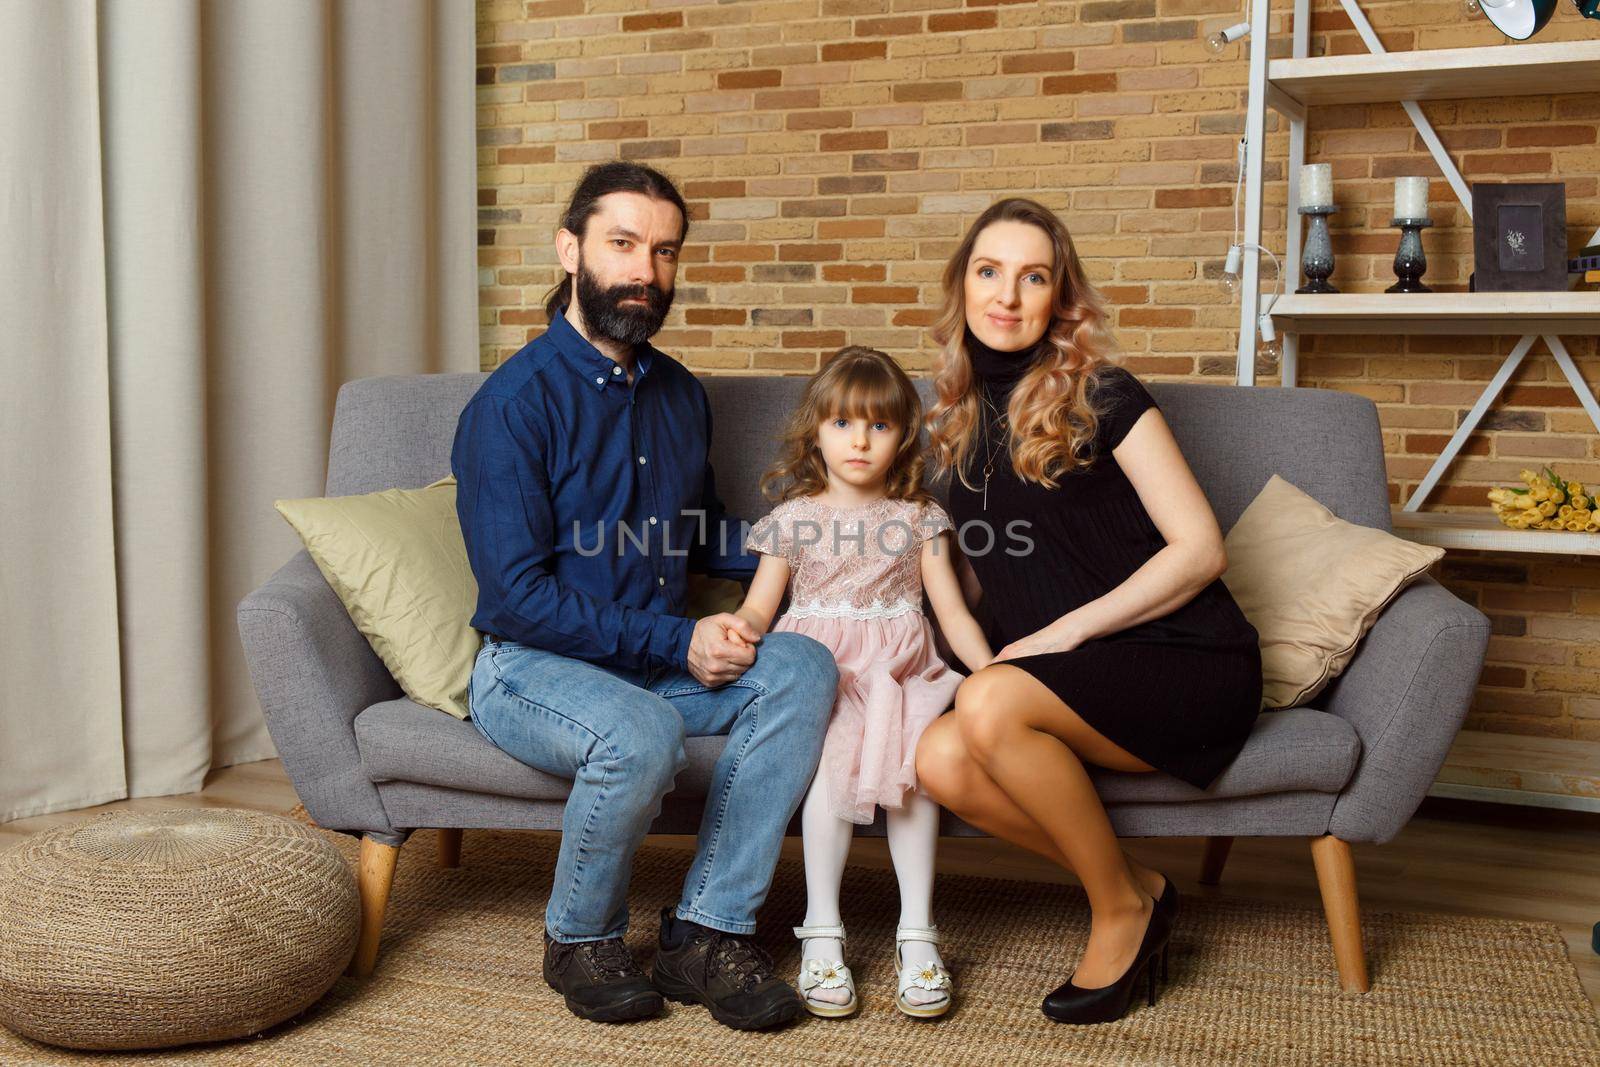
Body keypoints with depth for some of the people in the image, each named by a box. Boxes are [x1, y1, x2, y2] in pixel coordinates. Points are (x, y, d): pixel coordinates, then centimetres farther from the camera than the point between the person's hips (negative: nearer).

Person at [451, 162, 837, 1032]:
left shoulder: (679, 394, 11)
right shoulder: (512, 403, -12)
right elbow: (518, 597, -17)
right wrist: (676, 642, -20)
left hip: (662, 660, 7)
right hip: (532, 667, -6)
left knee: (801, 667, -20)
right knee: (642, 733, -37)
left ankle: (706, 934, -15)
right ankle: (580, 941, -6)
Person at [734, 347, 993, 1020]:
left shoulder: (918, 518, 12)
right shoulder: (794, 518, 10)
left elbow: (953, 612, 10)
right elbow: (759, 608, 5)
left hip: (898, 669, 1)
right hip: (818, 668, -1)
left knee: (914, 756, -30)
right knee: (830, 754, -32)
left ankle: (917, 932, -21)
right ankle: (822, 932, -23)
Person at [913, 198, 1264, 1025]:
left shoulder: (1099, 396, -6)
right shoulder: (960, 415, 11)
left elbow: (1200, 549, -11)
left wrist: (1068, 629, -15)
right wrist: (987, 650, 2)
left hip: (1185, 662, -5)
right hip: (1060, 678, 6)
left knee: (989, 707, -31)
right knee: (940, 760, -24)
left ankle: (1122, 906, -7)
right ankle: (1138, 893, -1)